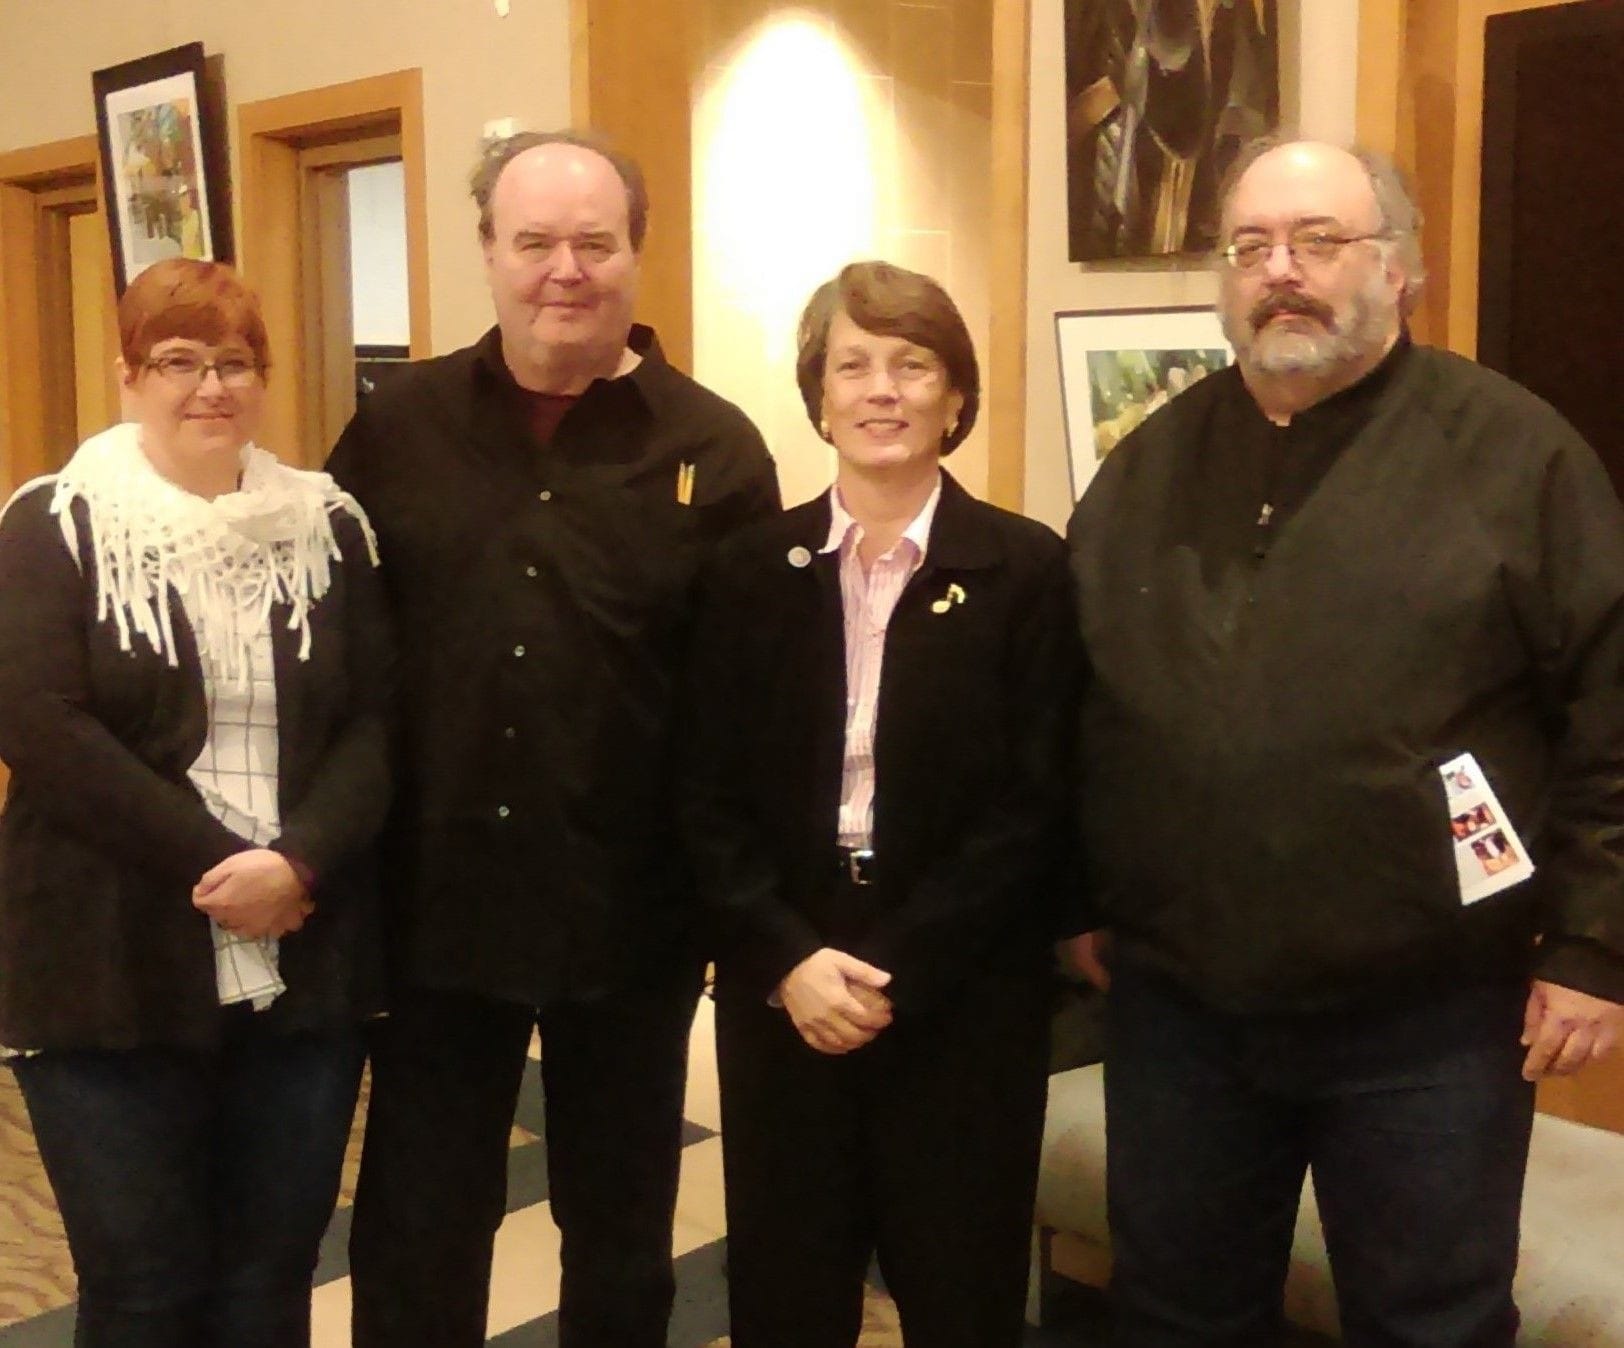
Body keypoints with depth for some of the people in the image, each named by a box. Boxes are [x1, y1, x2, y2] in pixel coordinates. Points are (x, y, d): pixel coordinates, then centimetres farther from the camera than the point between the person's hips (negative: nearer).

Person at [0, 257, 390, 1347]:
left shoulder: (330, 527, 7)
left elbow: (377, 719, 1)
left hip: (307, 967, 3)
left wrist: (298, 861, -16)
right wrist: (215, 863, -16)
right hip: (115, 975, -2)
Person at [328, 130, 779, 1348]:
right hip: (435, 900, 1)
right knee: (414, 1234, 15)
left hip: (633, 912, -1)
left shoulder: (712, 449, -3)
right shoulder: (398, 428, 2)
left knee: (623, 1227, 18)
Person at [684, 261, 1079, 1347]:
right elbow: (713, 797, 2)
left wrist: (896, 969, -13)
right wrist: (787, 958, -12)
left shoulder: (1027, 570, -3)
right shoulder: (752, 570, 5)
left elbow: (1036, 806, -7)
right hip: (781, 996, 2)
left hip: (962, 1001, -2)